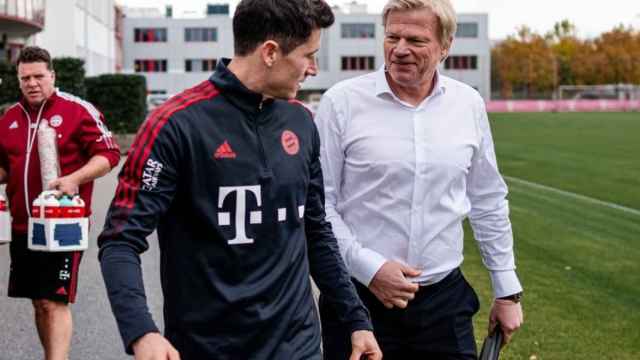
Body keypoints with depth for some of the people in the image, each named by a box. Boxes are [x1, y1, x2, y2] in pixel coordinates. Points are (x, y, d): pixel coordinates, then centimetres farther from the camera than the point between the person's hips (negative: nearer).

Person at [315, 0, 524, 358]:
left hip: (445, 300, 3)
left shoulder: (469, 104, 3)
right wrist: (368, 267, -13)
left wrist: (508, 290, 13)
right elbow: (318, 204, -5)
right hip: (358, 298, -3)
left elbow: (489, 203, 11)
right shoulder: (342, 102, -7)